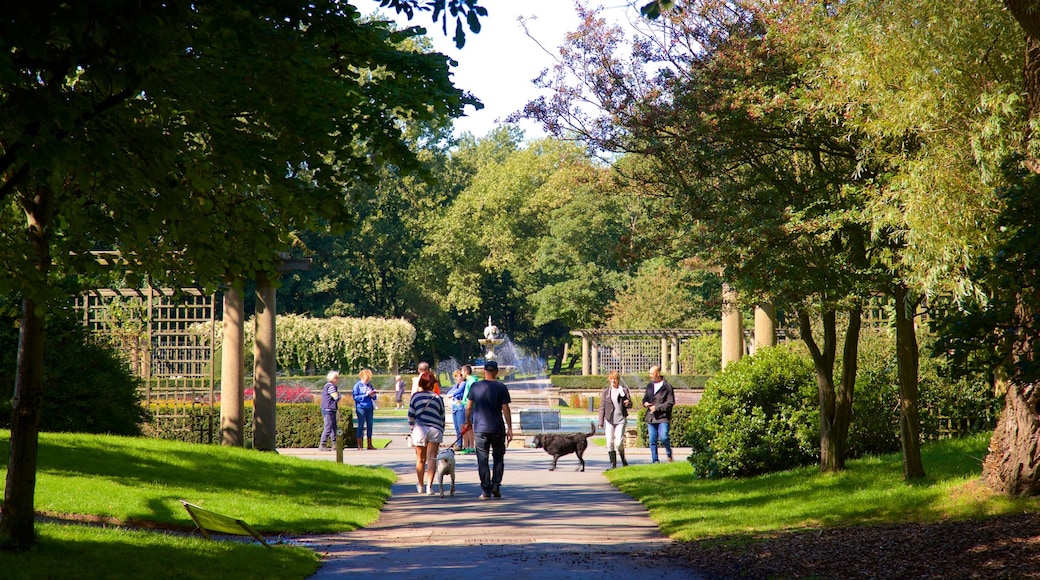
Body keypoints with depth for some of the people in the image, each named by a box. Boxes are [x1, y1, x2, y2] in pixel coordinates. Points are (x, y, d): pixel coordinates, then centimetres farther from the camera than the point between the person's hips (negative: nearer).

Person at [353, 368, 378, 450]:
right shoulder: (357, 385, -4)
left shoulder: (369, 385, 11)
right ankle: (359, 446, -1)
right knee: (361, 426, -3)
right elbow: (355, 397, -11)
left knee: (369, 425, 8)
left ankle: (369, 445, 15)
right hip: (361, 408, -5)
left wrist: (373, 396, -6)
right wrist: (366, 395, -18)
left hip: (369, 408, 5)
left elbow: (374, 397, 18)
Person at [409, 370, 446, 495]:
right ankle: (429, 486, -11)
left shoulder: (415, 396, 2)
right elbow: (442, 417, 8)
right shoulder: (438, 398, 2)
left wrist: (412, 428, 17)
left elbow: (411, 416, 4)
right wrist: (441, 430, 21)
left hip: (419, 429, 1)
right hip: (435, 429, -1)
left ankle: (420, 485, 26)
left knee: (420, 459, 12)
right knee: (432, 458, -1)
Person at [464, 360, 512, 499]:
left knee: (482, 460, 2)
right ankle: (496, 485, 2)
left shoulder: (475, 387, 0)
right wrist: (509, 428, -1)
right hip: (498, 428, 0)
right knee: (498, 458, 14)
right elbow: (505, 409, -5)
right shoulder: (501, 387, -4)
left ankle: (486, 490, -2)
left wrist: (468, 422, 20)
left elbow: (469, 407, 5)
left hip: (480, 428, 0)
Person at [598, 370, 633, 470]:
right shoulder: (606, 391, 6)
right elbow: (602, 407, 8)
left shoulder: (624, 390, 4)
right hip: (609, 420, 2)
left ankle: (623, 459, 16)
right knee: (609, 443, -4)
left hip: (621, 420, -2)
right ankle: (613, 464, 4)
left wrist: (628, 403, -14)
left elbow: (630, 405, 11)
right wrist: (601, 423, 4)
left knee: (619, 442, -11)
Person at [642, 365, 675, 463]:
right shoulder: (649, 385, 15)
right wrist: (645, 403, 3)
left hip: (663, 417, -5)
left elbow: (670, 403, -8)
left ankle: (669, 454, 6)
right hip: (651, 418, 6)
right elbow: (645, 398, 27)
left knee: (663, 437, -18)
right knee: (652, 441, 4)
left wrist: (657, 407, -14)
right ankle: (654, 460, 11)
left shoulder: (667, 387, -4)